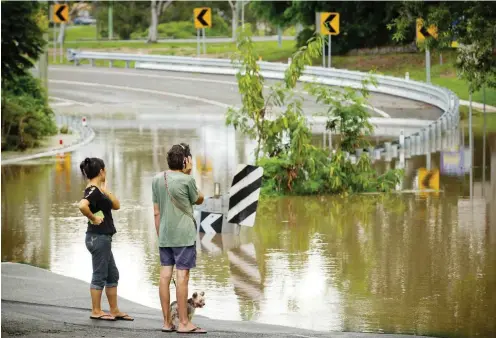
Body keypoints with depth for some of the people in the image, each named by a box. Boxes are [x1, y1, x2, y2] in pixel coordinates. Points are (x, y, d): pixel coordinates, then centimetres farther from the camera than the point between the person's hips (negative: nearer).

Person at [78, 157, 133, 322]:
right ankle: (96, 311, 7)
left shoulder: (98, 190, 13)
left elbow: (116, 205, 14)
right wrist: (93, 218, -22)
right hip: (98, 237, -10)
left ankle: (114, 310, 18)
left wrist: (105, 190, 4)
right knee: (100, 275, -1)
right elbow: (82, 206, -36)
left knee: (112, 275, 14)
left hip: (103, 237, 10)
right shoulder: (93, 191, -17)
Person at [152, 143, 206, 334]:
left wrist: (159, 235, 17)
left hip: (164, 236, 6)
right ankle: (183, 323, -3)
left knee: (165, 276, 6)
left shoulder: (157, 179, 7)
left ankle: (167, 322, 10)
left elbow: (156, 212, 10)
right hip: (183, 236, -6)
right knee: (182, 277, -5)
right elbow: (199, 200, 8)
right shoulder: (187, 180, -9)